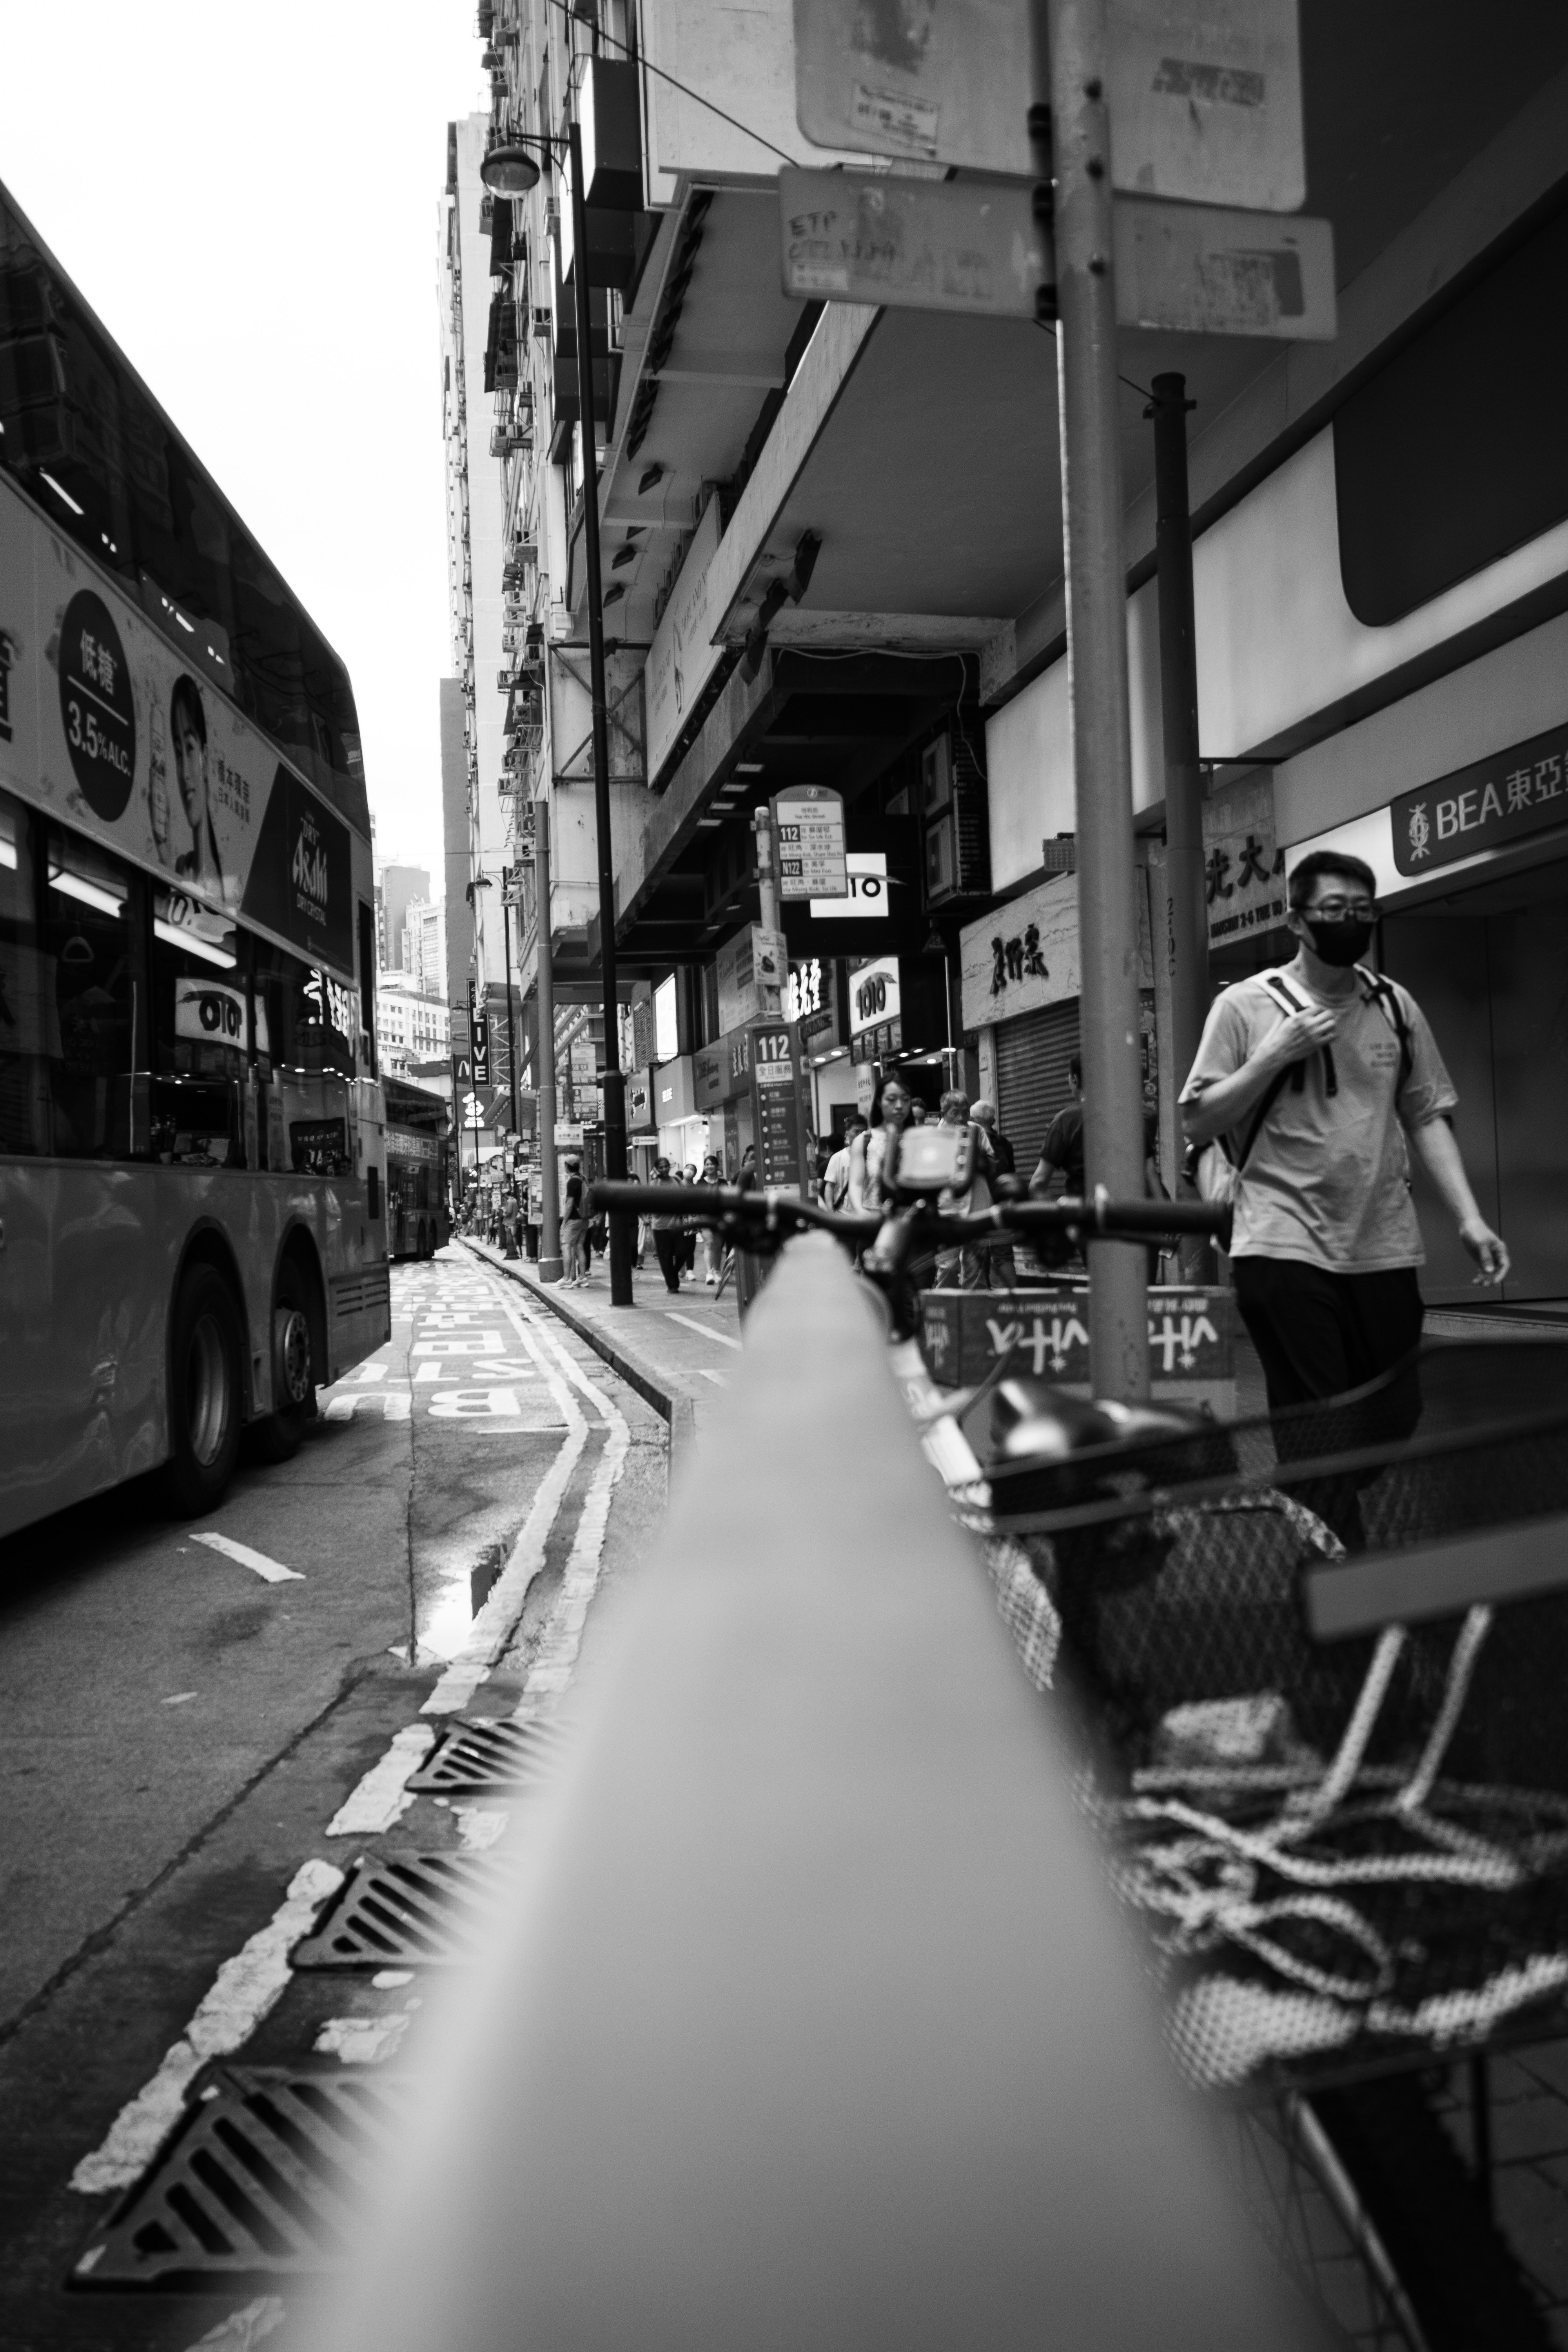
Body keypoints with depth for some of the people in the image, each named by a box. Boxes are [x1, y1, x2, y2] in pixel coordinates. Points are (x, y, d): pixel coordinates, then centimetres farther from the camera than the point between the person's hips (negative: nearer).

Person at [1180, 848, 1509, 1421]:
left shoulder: (1396, 1006, 11)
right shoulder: (1244, 1005, 0)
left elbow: (1427, 1117, 13)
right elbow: (1198, 1124, -1)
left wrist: (1469, 1217, 3)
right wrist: (1276, 1055, -12)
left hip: (1385, 1250, 4)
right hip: (1284, 1248, -4)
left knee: (1396, 1422, 8)